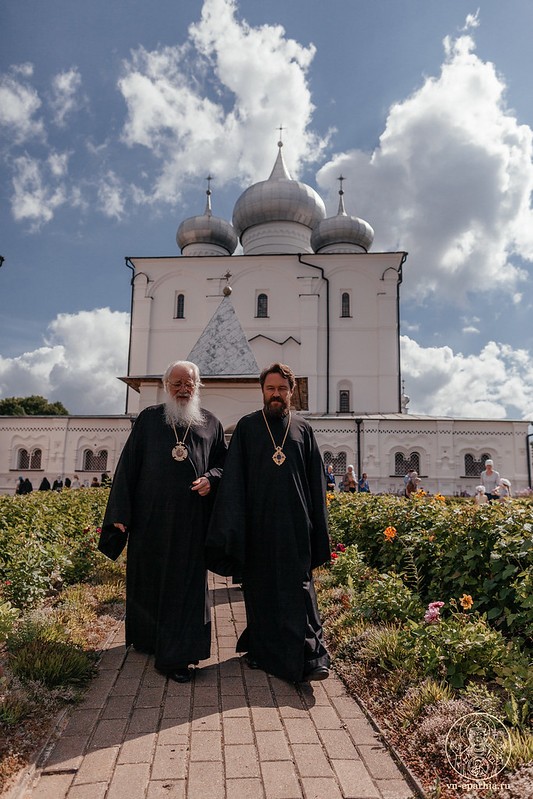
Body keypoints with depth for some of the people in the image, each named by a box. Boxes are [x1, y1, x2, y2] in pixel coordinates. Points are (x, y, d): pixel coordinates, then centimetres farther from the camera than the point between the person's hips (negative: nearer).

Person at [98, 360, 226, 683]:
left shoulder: (211, 424, 8)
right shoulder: (149, 419, 6)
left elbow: (224, 462, 13)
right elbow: (128, 466, 4)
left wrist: (211, 478, -10)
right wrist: (121, 512, -2)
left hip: (191, 520, 0)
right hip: (151, 516, 0)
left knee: (186, 583, 3)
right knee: (148, 579, 11)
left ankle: (175, 656, 13)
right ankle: (146, 638, 34)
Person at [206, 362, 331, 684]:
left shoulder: (304, 429, 7)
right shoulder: (247, 427, 5)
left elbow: (317, 480, 8)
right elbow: (233, 477, -1)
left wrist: (318, 528, 3)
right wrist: (231, 527, -10)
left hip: (295, 522, 0)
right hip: (258, 521, 0)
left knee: (298, 587, -1)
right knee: (260, 587, 10)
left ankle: (309, 656, 5)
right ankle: (261, 649, 26)